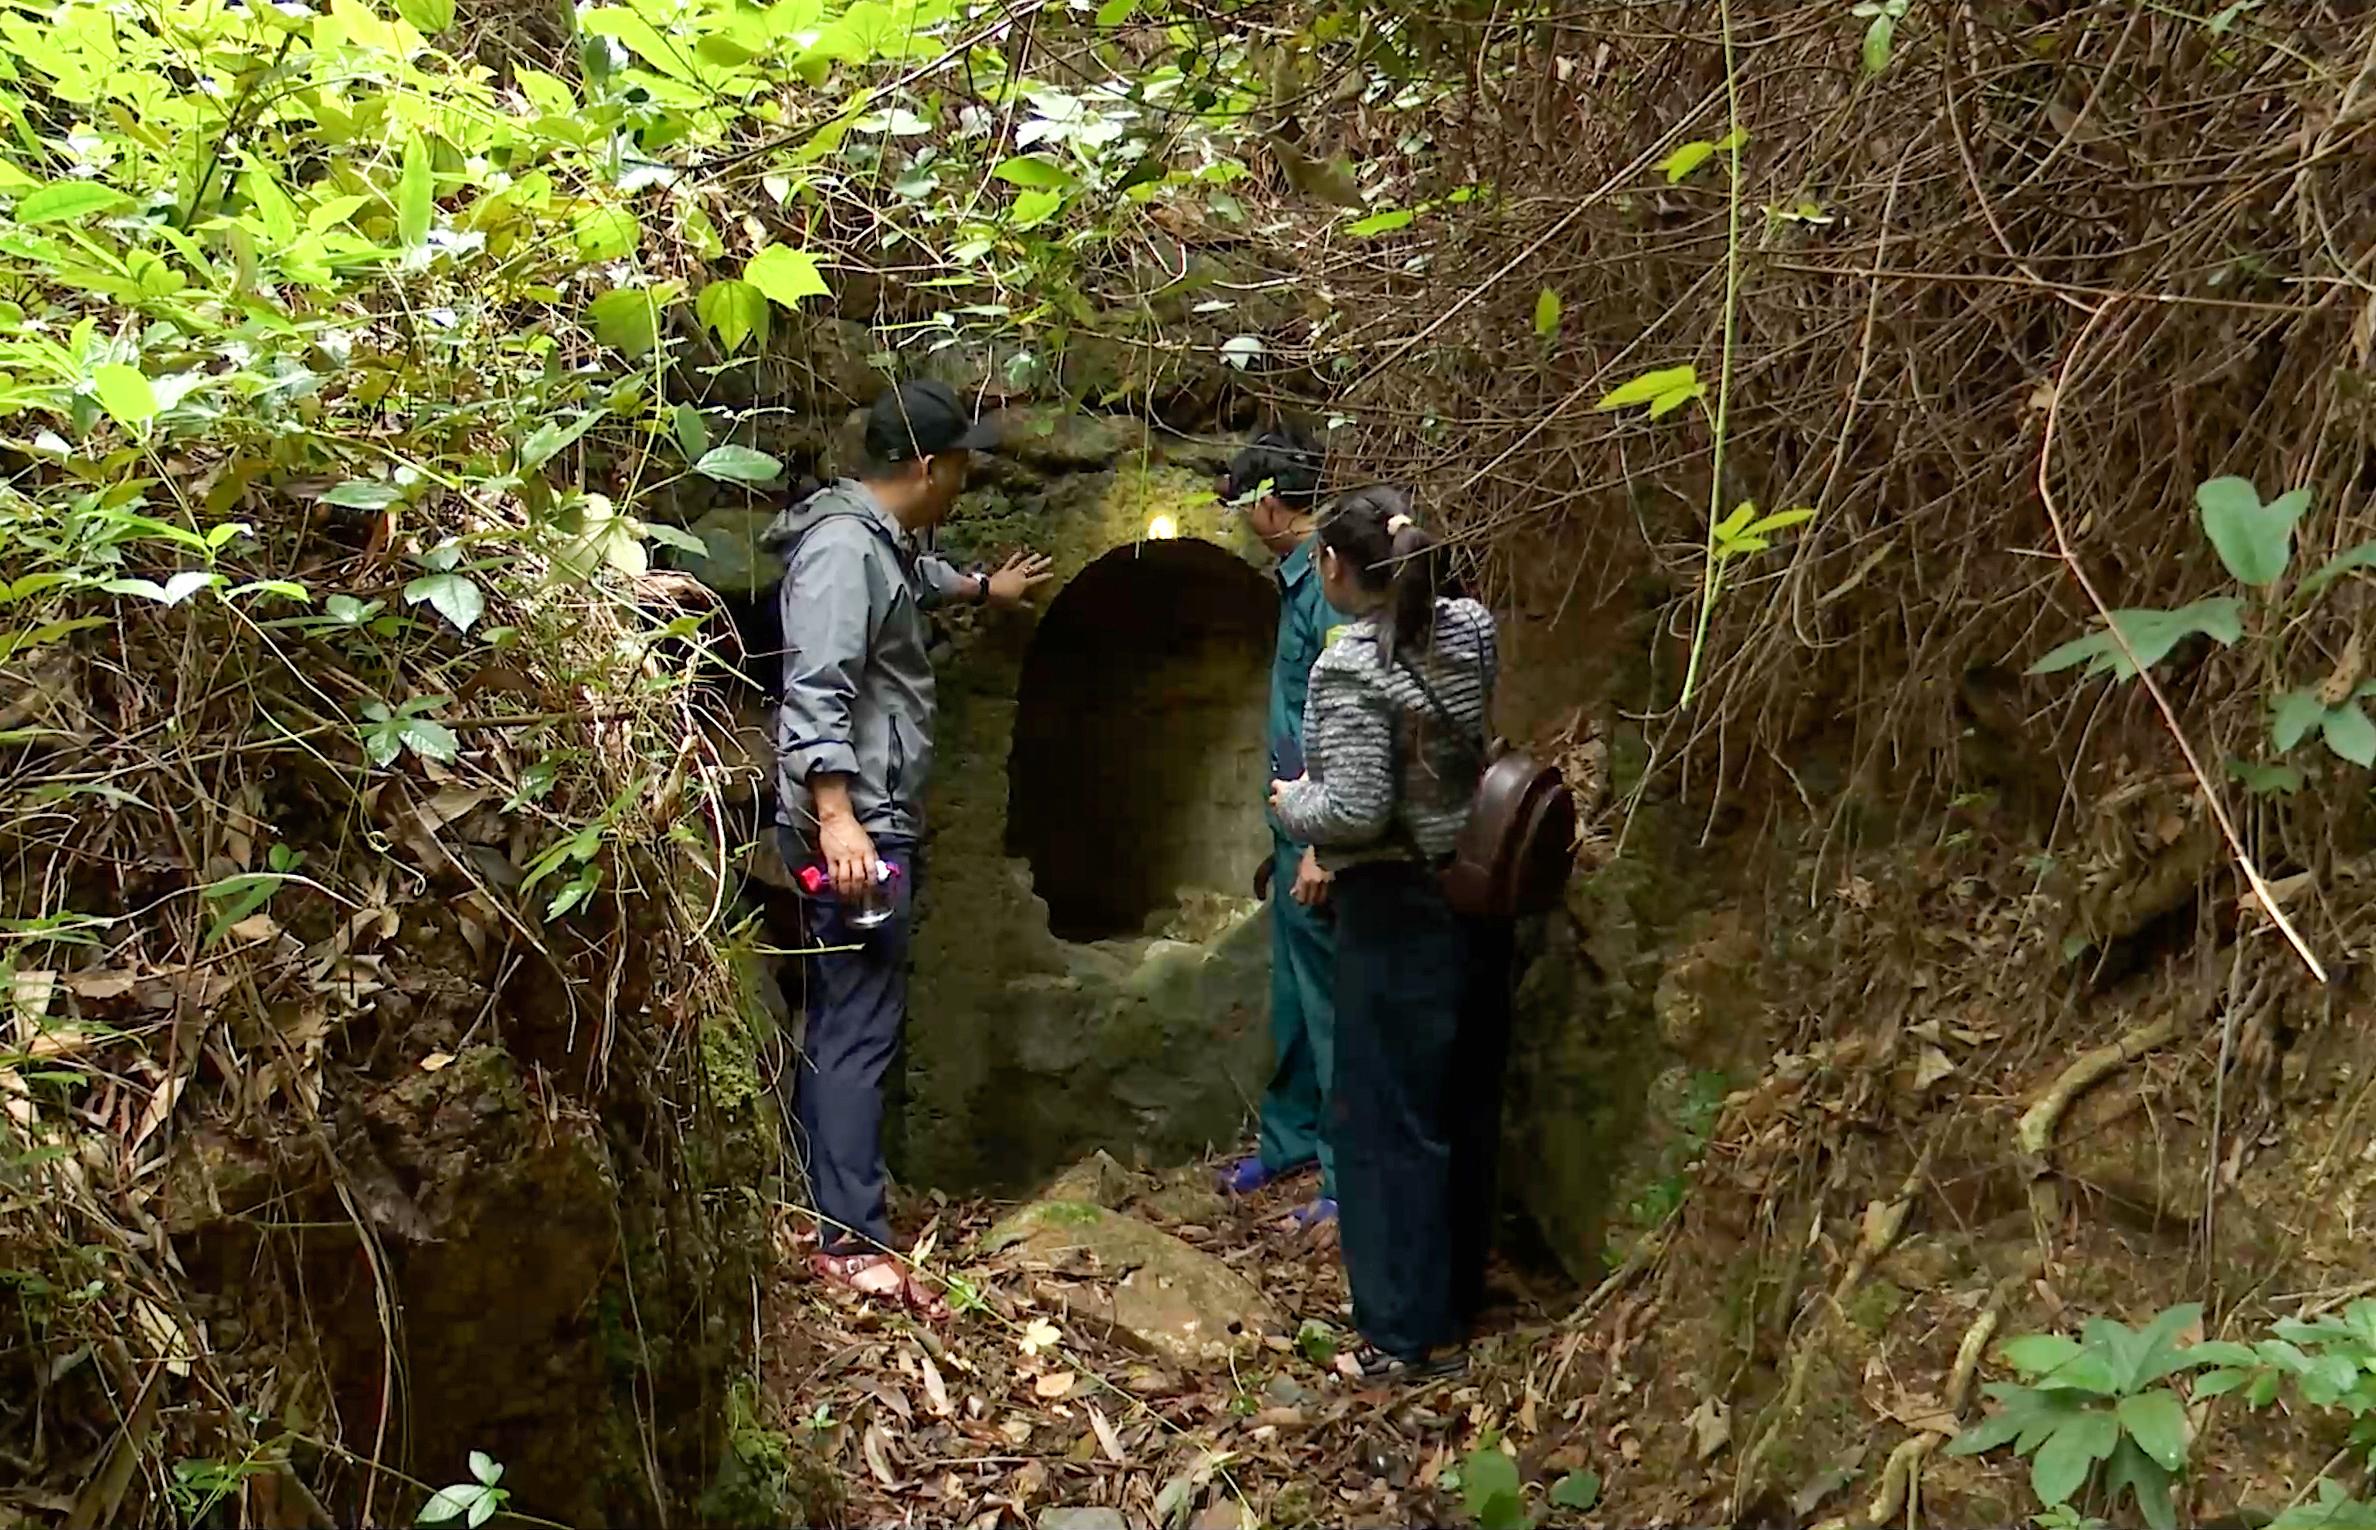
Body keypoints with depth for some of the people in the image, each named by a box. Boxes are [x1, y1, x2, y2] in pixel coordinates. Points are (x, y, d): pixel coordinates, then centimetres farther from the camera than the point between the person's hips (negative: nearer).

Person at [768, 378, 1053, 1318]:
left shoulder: (879, 542, 17)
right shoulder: (842, 549, -16)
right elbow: (815, 693, -24)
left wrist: (982, 588, 59)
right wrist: (835, 820, -31)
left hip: (876, 821, 11)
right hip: (853, 828, -11)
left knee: (839, 1025, 15)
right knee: (859, 1032, -9)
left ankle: (821, 1209, 24)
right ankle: (853, 1243, -6)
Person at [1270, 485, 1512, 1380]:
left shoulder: (1352, 667, -19)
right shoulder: (1472, 630, 2)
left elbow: (1355, 810, -23)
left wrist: (1289, 803, -4)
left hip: (1399, 911, -7)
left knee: (1392, 1121, 3)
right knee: (1467, 1107, 17)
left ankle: (1411, 1333, 11)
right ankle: (1459, 1294, 32)